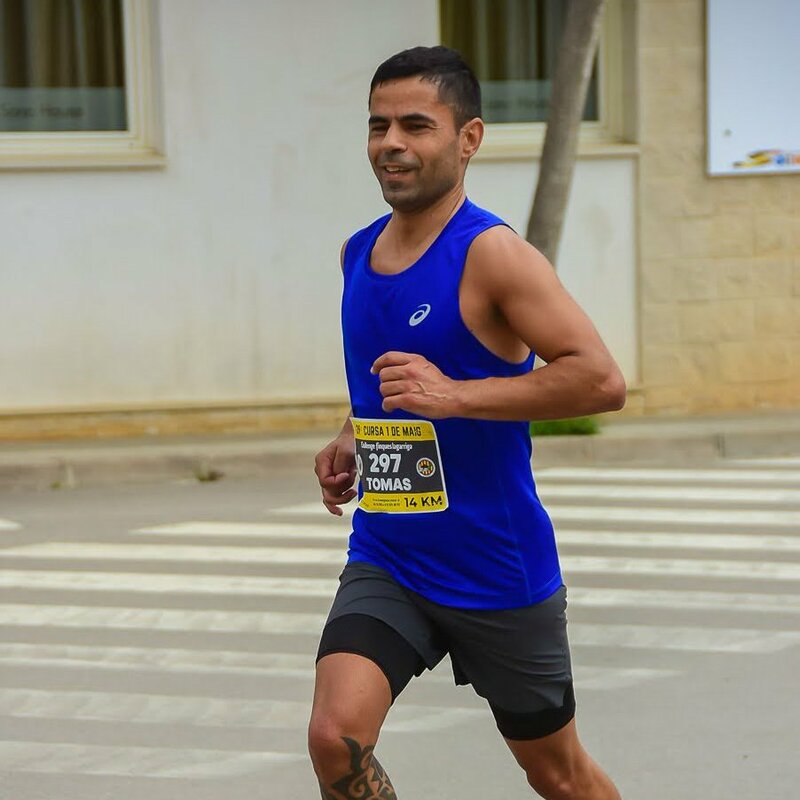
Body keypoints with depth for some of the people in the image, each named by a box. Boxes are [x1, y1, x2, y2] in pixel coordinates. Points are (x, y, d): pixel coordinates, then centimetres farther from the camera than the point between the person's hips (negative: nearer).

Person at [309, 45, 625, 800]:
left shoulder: (492, 254, -17)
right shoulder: (358, 253, 5)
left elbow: (602, 381, -25)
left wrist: (455, 396, -30)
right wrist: (352, 439, 6)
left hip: (498, 570, -5)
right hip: (385, 561, 5)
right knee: (335, 738, -18)